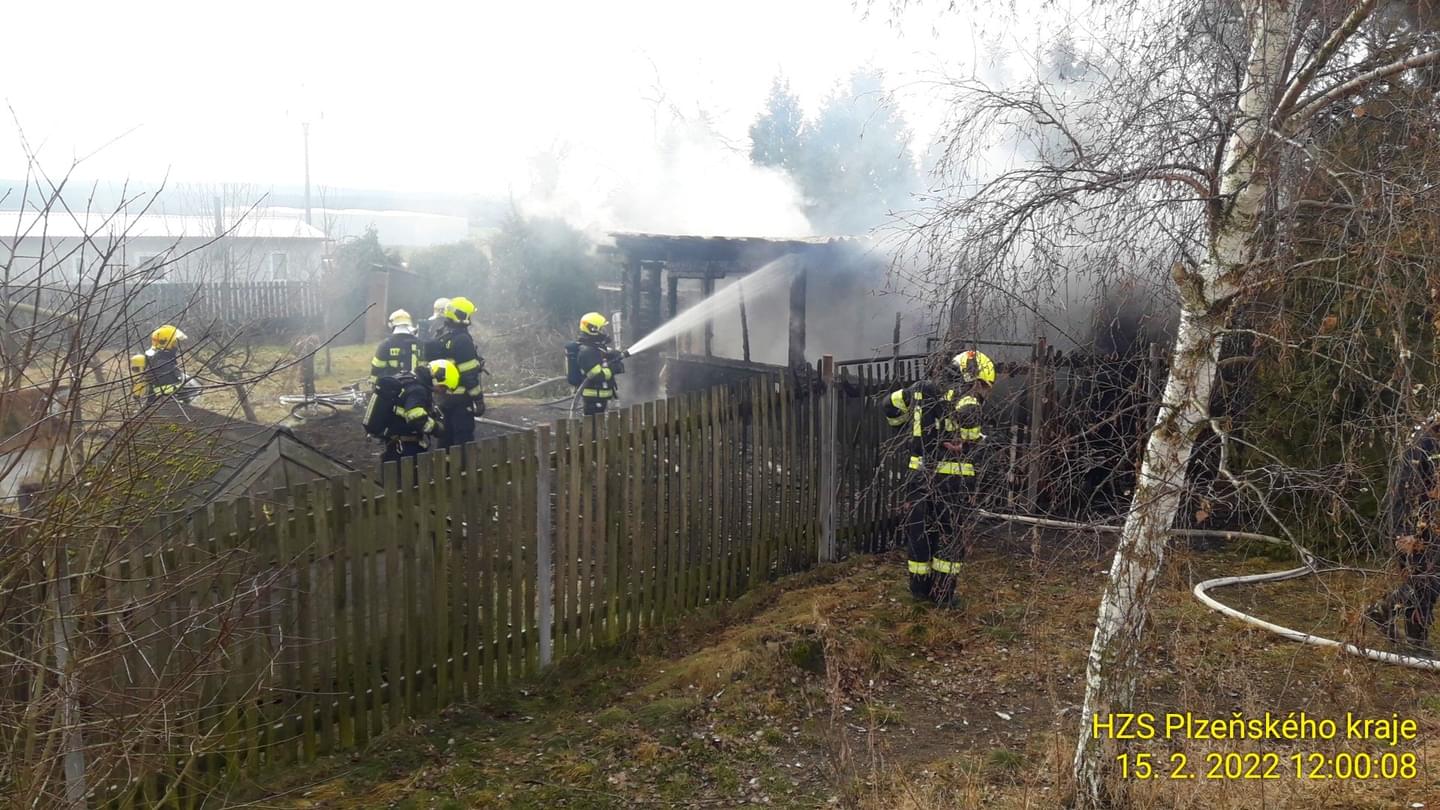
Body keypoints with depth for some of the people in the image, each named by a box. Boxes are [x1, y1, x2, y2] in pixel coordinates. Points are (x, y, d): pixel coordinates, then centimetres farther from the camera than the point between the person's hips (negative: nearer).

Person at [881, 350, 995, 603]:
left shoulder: (921, 390, 11)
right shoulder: (963, 395, -8)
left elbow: (890, 404, 21)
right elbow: (968, 412, -31)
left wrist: (904, 425, 31)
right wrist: (969, 442, -14)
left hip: (920, 472, 5)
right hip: (951, 475, -5)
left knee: (918, 531, 14)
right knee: (949, 535, 6)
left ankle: (919, 586, 21)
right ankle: (943, 590, 9)